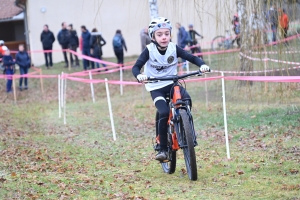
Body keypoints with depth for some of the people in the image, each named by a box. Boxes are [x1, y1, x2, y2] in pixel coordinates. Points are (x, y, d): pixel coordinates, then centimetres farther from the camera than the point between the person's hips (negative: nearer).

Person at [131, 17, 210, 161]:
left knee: (187, 100, -27)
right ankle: (162, 149, -9)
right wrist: (139, 75, -39)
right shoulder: (149, 50, -13)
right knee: (164, 113, -23)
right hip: (156, 88, -2)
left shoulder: (174, 48, -7)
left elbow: (192, 58, -7)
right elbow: (136, 67, -16)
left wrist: (202, 65, -28)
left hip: (172, 84, 2)